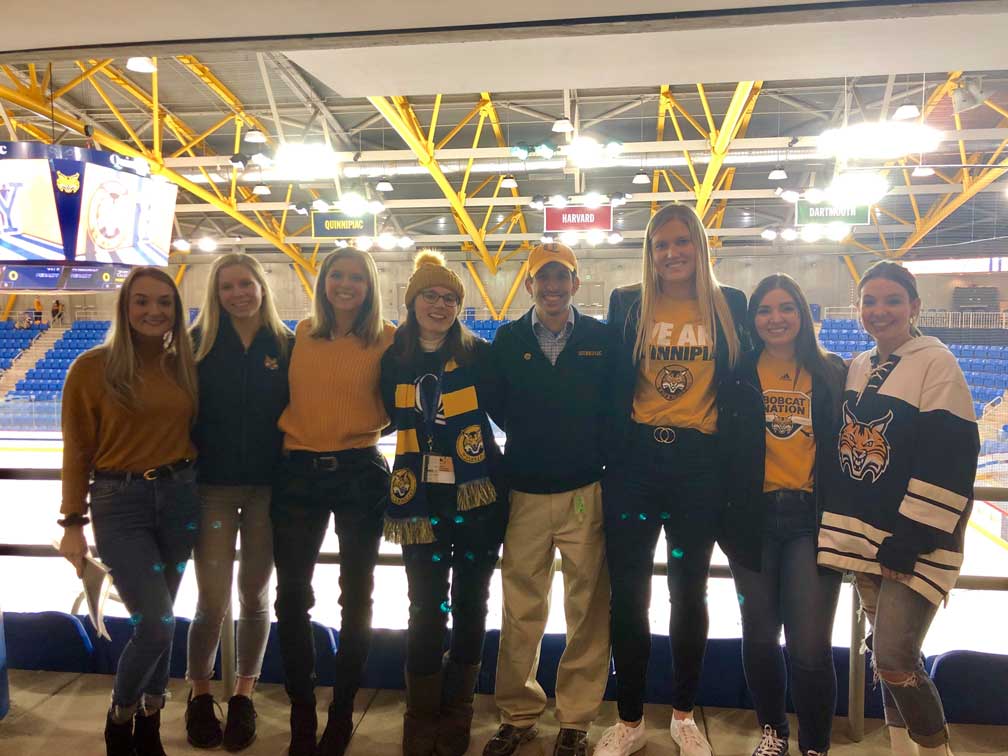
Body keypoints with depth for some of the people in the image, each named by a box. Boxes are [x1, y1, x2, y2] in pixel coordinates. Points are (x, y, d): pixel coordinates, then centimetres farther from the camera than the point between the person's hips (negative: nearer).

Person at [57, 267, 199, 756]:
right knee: (157, 624, -7)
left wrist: (200, 492, 7)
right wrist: (72, 523, -4)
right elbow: (77, 451, -3)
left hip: (179, 495, 4)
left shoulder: (185, 365, 5)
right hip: (119, 503, -3)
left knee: (157, 620, 13)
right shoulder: (92, 367, -6)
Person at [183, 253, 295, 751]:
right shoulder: (198, 341, 0)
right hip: (213, 485, -1)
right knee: (213, 601, 1)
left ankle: (243, 696, 28)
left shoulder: (287, 345, 1)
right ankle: (199, 695, 25)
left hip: (269, 485, 1)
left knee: (255, 596, 10)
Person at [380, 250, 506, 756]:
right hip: (422, 499, 1)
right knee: (425, 609, 2)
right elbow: (391, 419, 12)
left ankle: (456, 714, 28)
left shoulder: (479, 354, -1)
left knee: (470, 604, 9)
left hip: (477, 496, 0)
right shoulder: (394, 359, 5)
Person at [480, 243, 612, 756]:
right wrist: (529, 439, 2)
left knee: (588, 611, 6)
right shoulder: (507, 340, 5)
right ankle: (518, 715, 27)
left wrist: (600, 454, -5)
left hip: (586, 492, -1)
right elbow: (496, 406, 7)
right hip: (524, 493, 1)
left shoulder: (602, 339, 1)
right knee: (520, 612, 9)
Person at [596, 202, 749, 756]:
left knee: (689, 594, 14)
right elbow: (609, 388, 1)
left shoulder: (730, 305, 3)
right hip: (635, 462, 0)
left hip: (700, 465, 1)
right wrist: (610, 452, -4)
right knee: (628, 595, 6)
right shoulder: (627, 304, 1)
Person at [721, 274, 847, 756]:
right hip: (754, 518, 1)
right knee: (759, 638, 13)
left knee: (810, 649, -5)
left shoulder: (832, 374, 3)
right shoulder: (738, 374, 2)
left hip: (812, 519, -1)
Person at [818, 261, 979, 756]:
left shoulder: (936, 364, -10)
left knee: (894, 660, -8)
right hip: (865, 538, 6)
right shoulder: (856, 369, 10)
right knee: (885, 652, 15)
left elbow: (949, 461, -15)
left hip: (915, 542, -6)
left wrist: (908, 543, -17)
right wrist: (846, 535, 14)